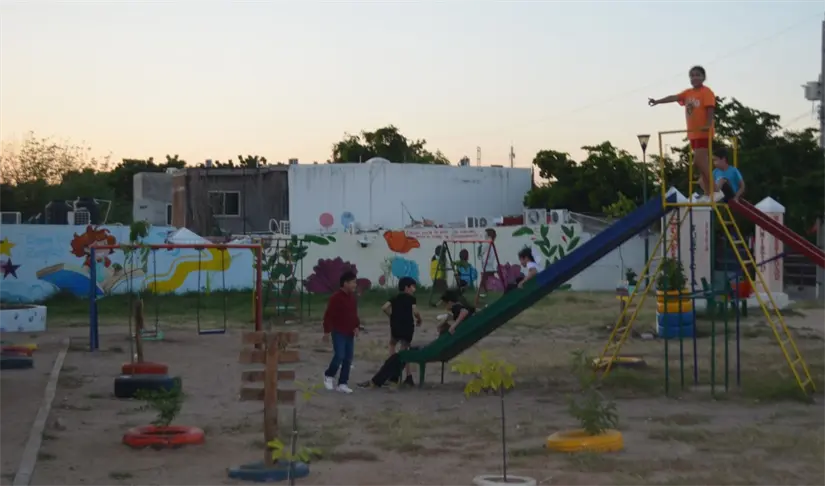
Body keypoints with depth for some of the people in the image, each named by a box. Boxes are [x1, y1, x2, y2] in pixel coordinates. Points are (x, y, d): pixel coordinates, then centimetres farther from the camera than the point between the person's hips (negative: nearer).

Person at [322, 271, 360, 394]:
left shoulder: (352, 297, 9)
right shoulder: (336, 297, -14)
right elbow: (328, 315, -13)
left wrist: (356, 326, 5)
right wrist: (327, 331, -15)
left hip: (349, 333, 7)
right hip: (338, 333, -7)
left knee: (348, 358, 4)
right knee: (339, 356, -13)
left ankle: (342, 384, 9)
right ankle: (329, 376, 12)